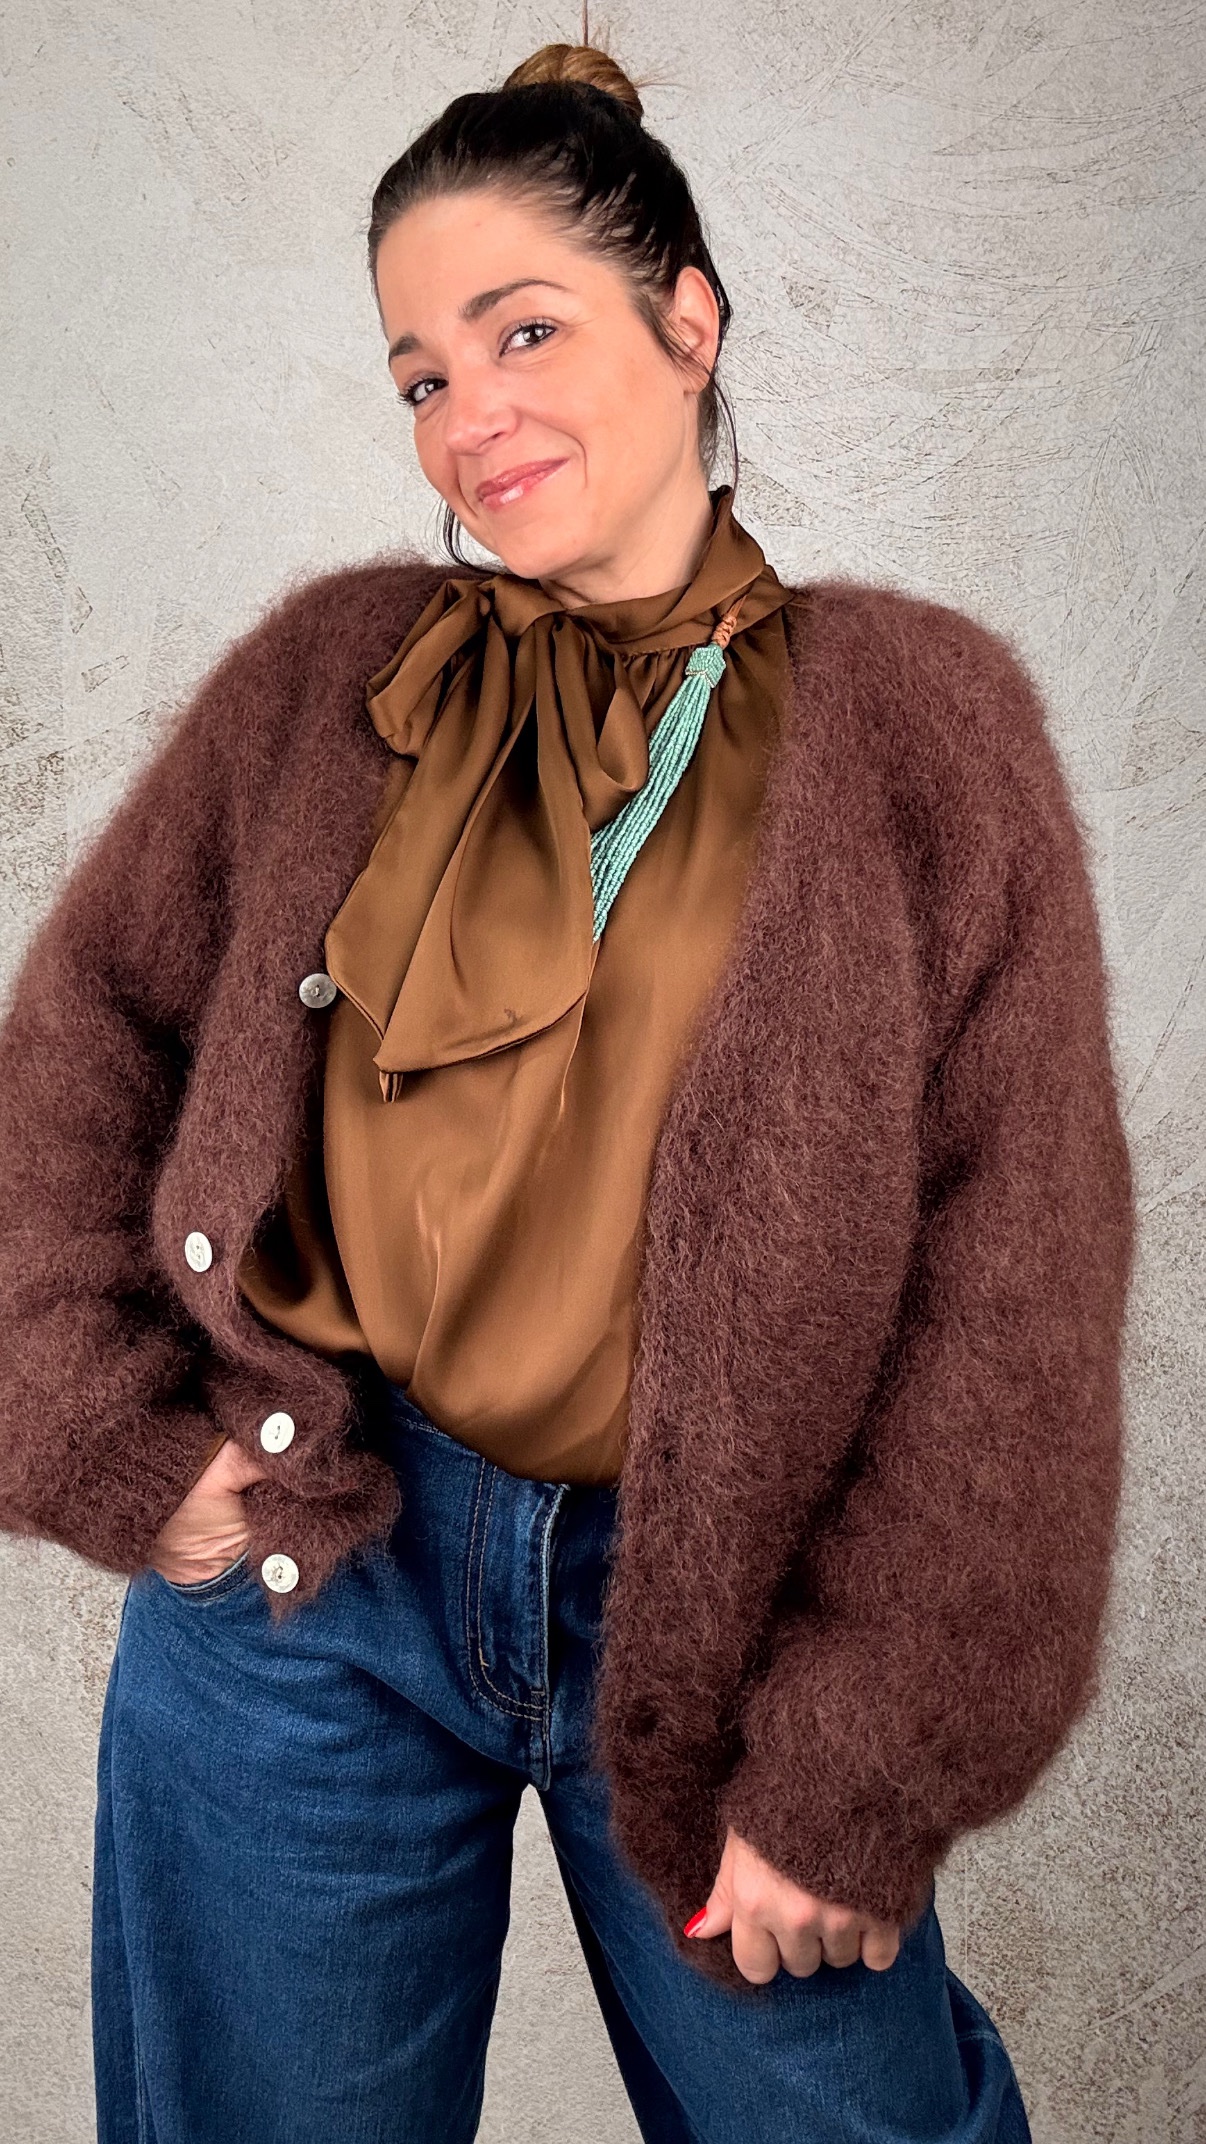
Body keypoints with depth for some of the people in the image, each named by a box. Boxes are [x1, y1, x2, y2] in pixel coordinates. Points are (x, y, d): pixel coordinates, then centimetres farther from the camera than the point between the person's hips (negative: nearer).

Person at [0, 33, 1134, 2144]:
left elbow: (1020, 1267, -8)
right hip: (308, 1573, 2)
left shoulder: (917, 715, -3)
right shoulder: (330, 672, 3)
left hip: (713, 1605, -1)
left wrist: (858, 1767, -10)